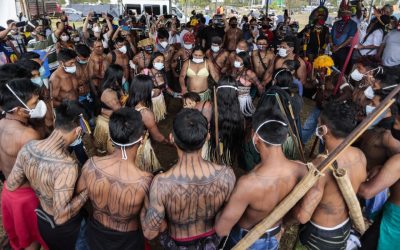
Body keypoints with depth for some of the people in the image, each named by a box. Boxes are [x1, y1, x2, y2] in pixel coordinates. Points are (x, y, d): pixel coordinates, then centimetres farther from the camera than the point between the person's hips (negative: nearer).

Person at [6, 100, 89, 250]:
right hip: (64, 226, -5)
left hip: (42, 218, 5)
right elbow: (61, 217, -34)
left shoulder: (28, 148, -18)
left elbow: (11, 185, -4)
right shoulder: (66, 166, -39)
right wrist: (87, 192, -25)